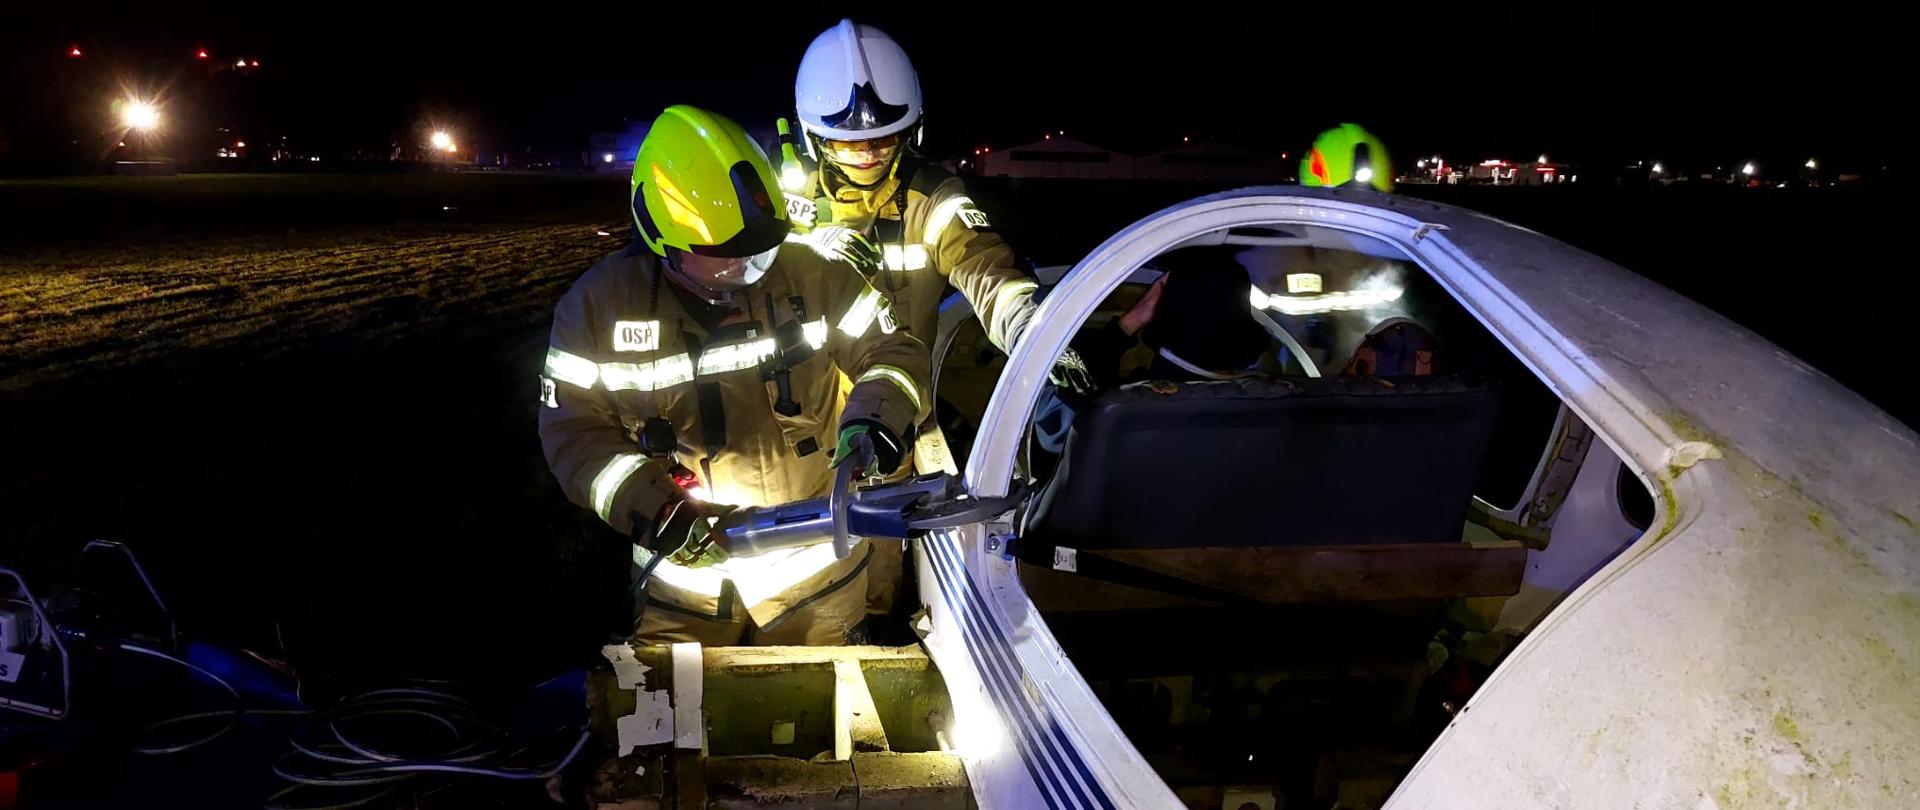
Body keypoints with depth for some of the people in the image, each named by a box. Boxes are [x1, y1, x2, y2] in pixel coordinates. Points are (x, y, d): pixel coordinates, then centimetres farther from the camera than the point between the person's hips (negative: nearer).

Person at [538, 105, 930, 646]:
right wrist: (651, 511, -22)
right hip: (682, 571, 0)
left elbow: (892, 352, -4)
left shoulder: (810, 275, -12)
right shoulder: (601, 303, -10)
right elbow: (573, 430, -8)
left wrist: (876, 416, -26)